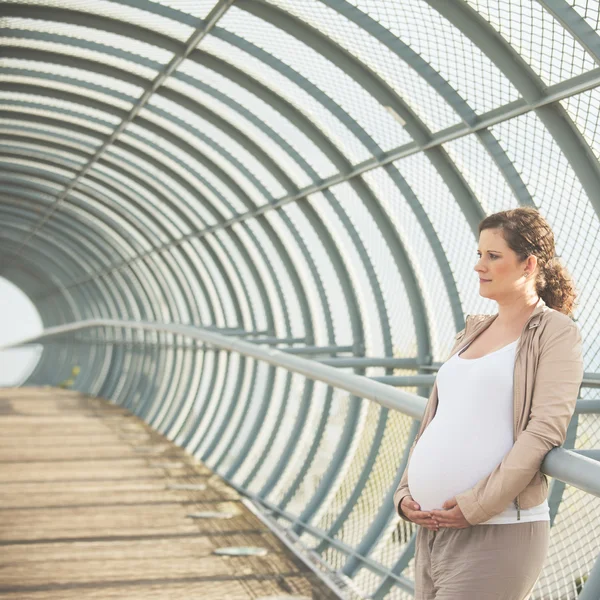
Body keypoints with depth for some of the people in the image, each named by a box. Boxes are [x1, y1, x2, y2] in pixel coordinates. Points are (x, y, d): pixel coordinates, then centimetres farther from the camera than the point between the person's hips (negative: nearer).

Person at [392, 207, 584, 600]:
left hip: (498, 533, -7)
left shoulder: (556, 332, -3)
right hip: (433, 528, 7)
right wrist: (405, 493, 5)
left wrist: (477, 505, -18)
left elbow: (544, 430, -14)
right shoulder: (472, 332, 18)